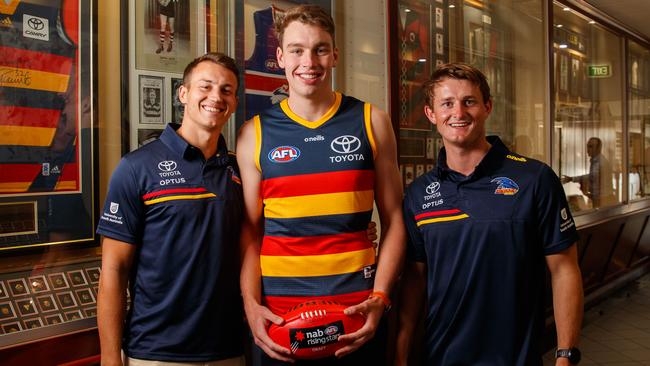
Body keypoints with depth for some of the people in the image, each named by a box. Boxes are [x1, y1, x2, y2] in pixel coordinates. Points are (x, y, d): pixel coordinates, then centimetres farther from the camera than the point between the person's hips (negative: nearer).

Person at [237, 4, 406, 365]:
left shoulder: (371, 122, 2)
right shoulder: (255, 134, 2)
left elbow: (393, 220, 3)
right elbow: (250, 231, 4)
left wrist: (379, 298, -8)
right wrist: (251, 305, -8)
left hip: (357, 316, 0)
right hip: (276, 318, 0)